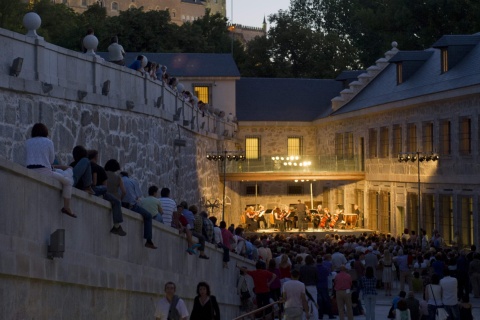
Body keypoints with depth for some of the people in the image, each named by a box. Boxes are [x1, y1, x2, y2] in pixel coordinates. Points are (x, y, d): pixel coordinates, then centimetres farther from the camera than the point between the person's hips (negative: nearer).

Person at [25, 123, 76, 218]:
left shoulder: (28, 142, 11)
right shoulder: (48, 142, 1)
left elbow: (26, 159, 15)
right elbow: (51, 159, 6)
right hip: (44, 171, -5)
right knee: (68, 181, 12)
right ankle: (67, 207, 2)